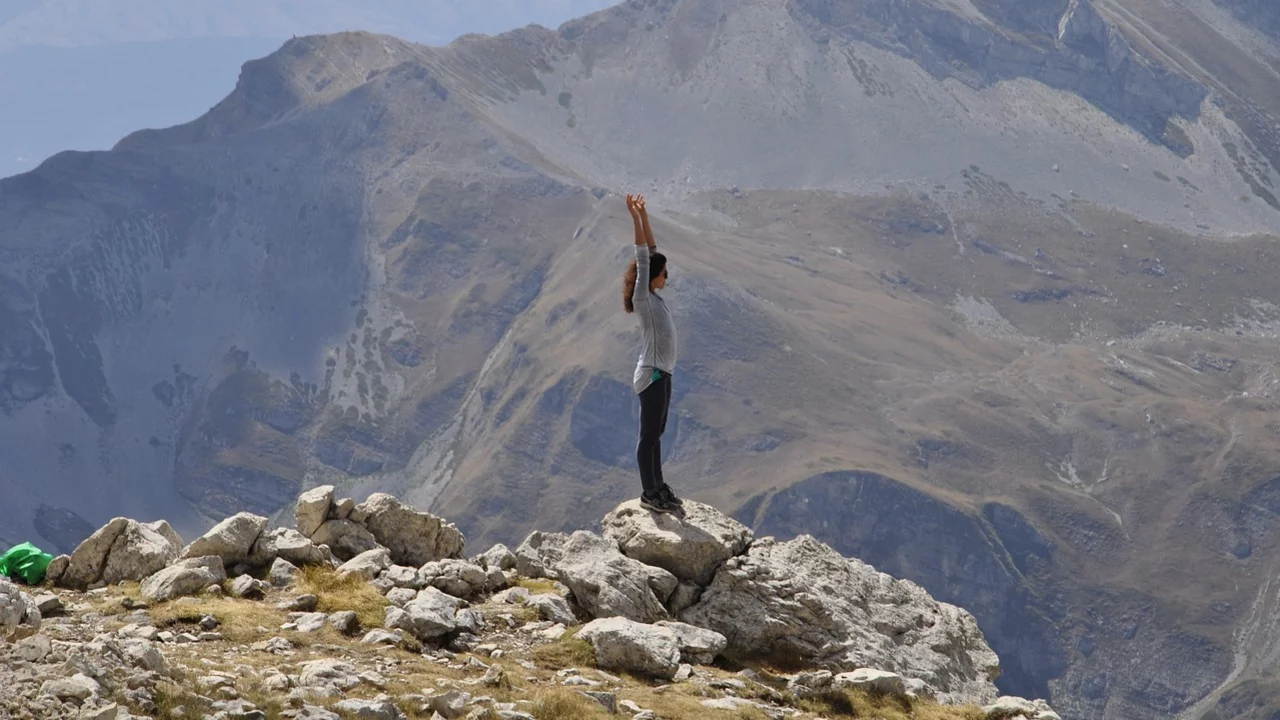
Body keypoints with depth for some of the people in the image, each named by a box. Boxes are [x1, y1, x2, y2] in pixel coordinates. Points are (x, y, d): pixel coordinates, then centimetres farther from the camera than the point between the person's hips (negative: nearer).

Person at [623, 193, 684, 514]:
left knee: (656, 434, 16)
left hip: (661, 373, 9)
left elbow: (651, 252, 12)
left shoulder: (654, 297, 9)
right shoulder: (643, 299, -13)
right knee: (649, 436, -2)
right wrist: (636, 218, -25)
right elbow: (643, 259, -21)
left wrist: (643, 216, 9)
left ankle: (658, 486, 24)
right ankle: (649, 494, 3)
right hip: (651, 375, -9)